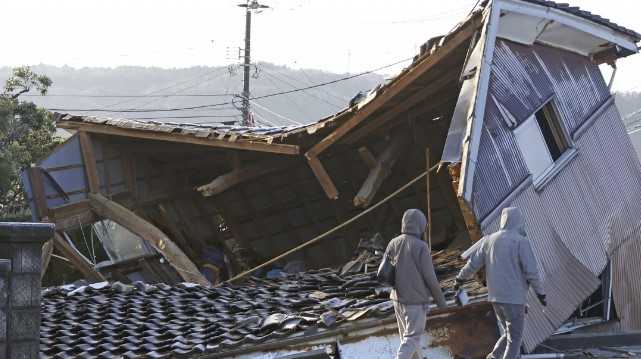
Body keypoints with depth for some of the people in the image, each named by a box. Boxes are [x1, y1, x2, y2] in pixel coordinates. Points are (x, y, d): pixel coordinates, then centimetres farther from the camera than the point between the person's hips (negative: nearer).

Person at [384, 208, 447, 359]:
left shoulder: (393, 243, -1)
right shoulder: (421, 247, -18)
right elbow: (430, 278, -15)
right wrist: (440, 300, -1)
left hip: (398, 298, 6)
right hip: (416, 301, -6)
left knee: (408, 334, 21)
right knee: (411, 339, -1)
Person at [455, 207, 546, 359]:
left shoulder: (489, 240, 7)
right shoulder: (521, 241, -11)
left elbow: (473, 264, 8)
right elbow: (531, 272, -15)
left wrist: (460, 279, 24)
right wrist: (540, 293, -3)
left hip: (496, 297, 6)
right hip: (514, 298, -6)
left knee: (510, 334, 21)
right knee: (515, 339, 3)